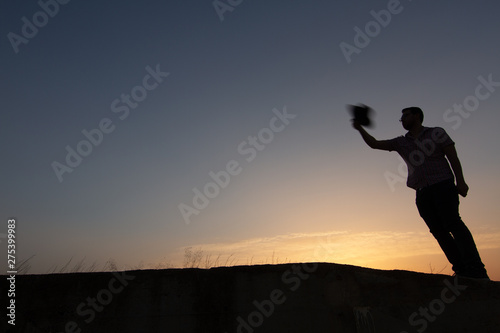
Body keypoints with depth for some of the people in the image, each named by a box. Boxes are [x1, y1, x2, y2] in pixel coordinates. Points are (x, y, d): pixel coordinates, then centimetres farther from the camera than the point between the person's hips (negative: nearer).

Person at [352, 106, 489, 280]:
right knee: (438, 230, -4)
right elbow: (374, 144, 16)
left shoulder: (436, 133, 9)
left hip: (442, 185, -4)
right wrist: (360, 128, 6)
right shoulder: (401, 142, 18)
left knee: (452, 223, -17)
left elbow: (453, 157, 2)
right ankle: (462, 270, -1)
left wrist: (460, 181, -9)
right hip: (422, 192, 4)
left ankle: (476, 270, -16)